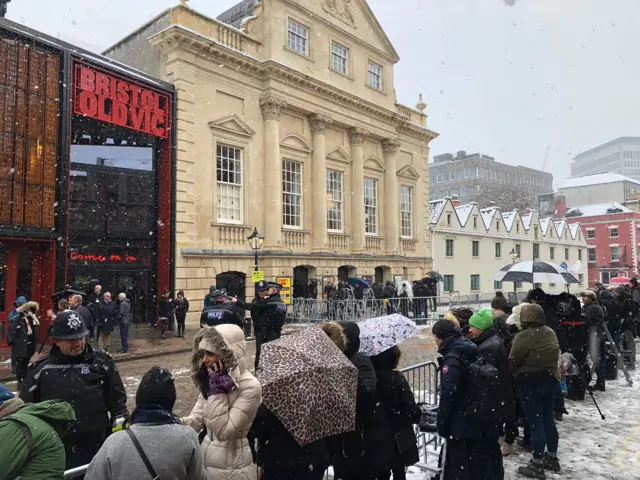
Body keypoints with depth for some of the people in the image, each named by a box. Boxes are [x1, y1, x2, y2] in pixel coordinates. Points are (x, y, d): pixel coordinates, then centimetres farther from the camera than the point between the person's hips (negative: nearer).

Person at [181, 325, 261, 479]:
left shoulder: (250, 387, -22)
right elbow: (196, 419, -1)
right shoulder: (210, 380, 3)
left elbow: (223, 431, -25)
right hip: (204, 458, 7)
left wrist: (217, 390, -24)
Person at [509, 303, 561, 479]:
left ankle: (537, 465, 9)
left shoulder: (524, 336, -20)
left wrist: (513, 374, 7)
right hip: (551, 380, 7)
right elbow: (556, 355, 11)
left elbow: (513, 361, -12)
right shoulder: (551, 333, 1)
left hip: (530, 383, -7)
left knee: (535, 423, 1)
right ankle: (552, 458, 30)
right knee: (548, 419, 17)